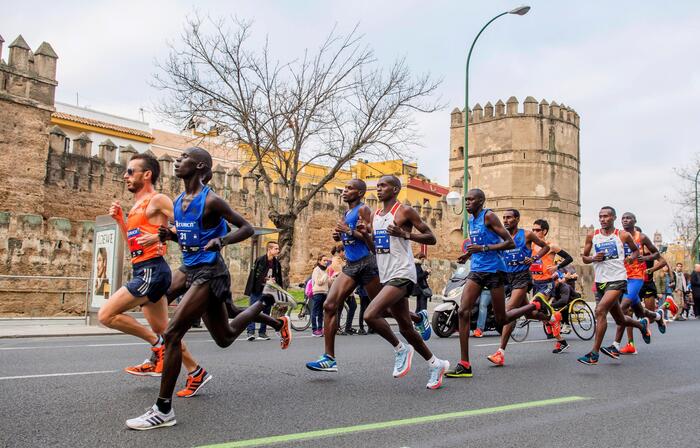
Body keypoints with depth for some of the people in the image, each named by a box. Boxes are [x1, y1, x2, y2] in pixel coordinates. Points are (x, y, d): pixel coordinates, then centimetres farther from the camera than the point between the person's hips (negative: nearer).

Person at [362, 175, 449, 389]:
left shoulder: (405, 211, -6)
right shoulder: (375, 215, 16)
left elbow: (431, 238, -7)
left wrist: (404, 234, -18)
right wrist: (365, 235, 5)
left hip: (401, 275, -8)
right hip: (386, 277, 8)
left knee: (370, 315, -22)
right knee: (405, 327, 10)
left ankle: (400, 348, 0)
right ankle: (435, 364, 25)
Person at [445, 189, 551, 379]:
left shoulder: (489, 216, -11)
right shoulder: (471, 219, 13)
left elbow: (511, 243, -15)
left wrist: (483, 248, -22)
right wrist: (469, 254, 11)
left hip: (494, 270, -7)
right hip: (476, 270, 7)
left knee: (501, 320, 4)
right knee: (463, 312, -10)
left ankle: (536, 304, 30)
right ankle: (464, 365, -8)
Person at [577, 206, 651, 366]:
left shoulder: (623, 235, -2)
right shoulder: (592, 236, 4)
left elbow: (636, 250, 16)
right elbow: (584, 257, 11)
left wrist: (632, 257, -6)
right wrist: (593, 258, -10)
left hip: (617, 280, -5)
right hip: (600, 281, 5)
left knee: (600, 311, -23)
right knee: (620, 320, 17)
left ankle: (594, 354, -20)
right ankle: (642, 324, 51)